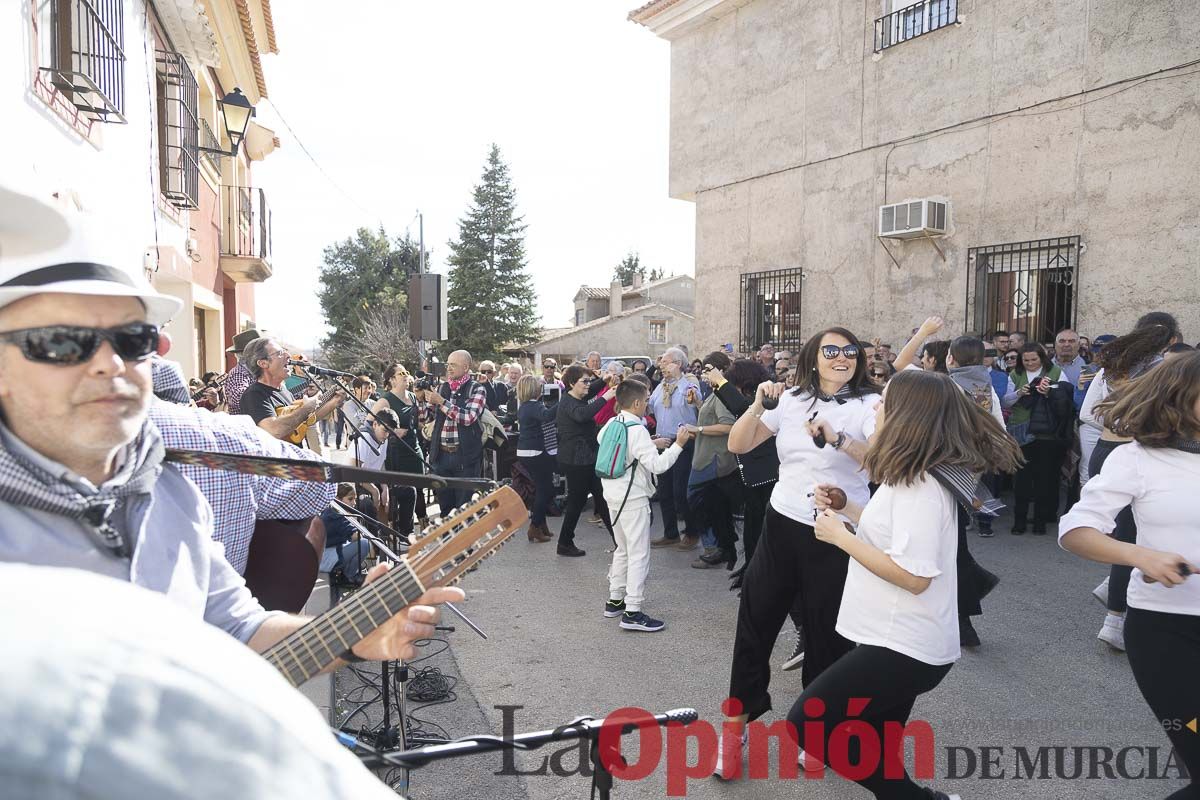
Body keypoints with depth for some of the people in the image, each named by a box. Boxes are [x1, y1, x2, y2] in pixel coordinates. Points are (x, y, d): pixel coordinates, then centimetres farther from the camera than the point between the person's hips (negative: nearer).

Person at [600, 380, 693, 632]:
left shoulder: (611, 425, 7)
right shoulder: (637, 430, -19)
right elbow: (657, 465, -22)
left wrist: (652, 445, 16)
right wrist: (678, 445, -13)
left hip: (613, 496, 9)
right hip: (633, 500, -9)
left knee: (622, 549, 21)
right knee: (639, 555, -3)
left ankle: (615, 601, 27)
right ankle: (632, 612, -2)